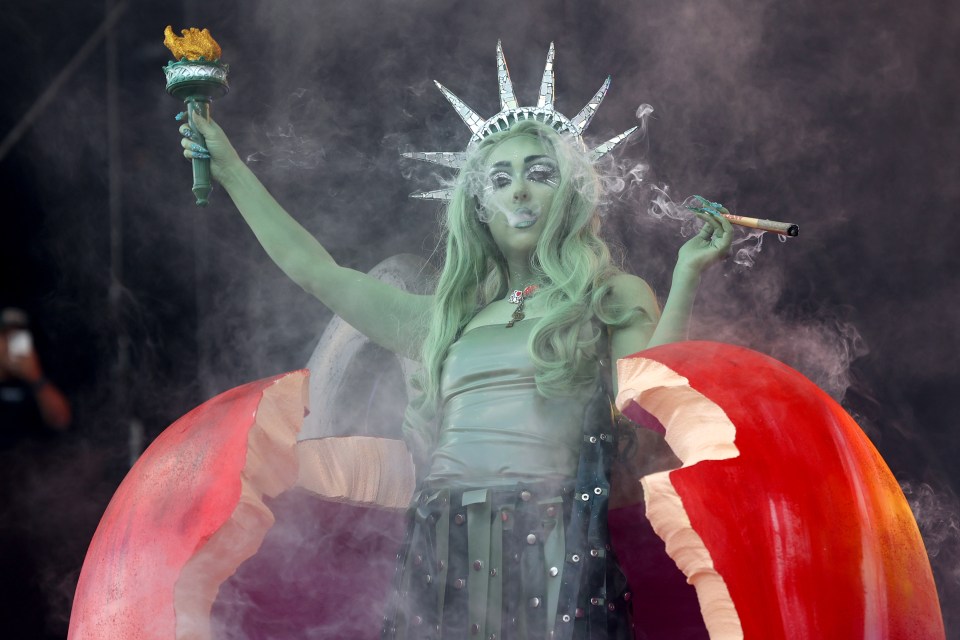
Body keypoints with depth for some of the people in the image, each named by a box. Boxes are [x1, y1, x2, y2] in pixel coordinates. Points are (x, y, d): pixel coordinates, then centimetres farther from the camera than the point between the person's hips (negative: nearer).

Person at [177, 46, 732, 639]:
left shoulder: (615, 300, 11)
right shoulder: (448, 317, 20)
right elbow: (312, 268, 25)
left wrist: (687, 277, -8)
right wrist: (229, 168, 29)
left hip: (553, 555, -3)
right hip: (445, 558, 4)